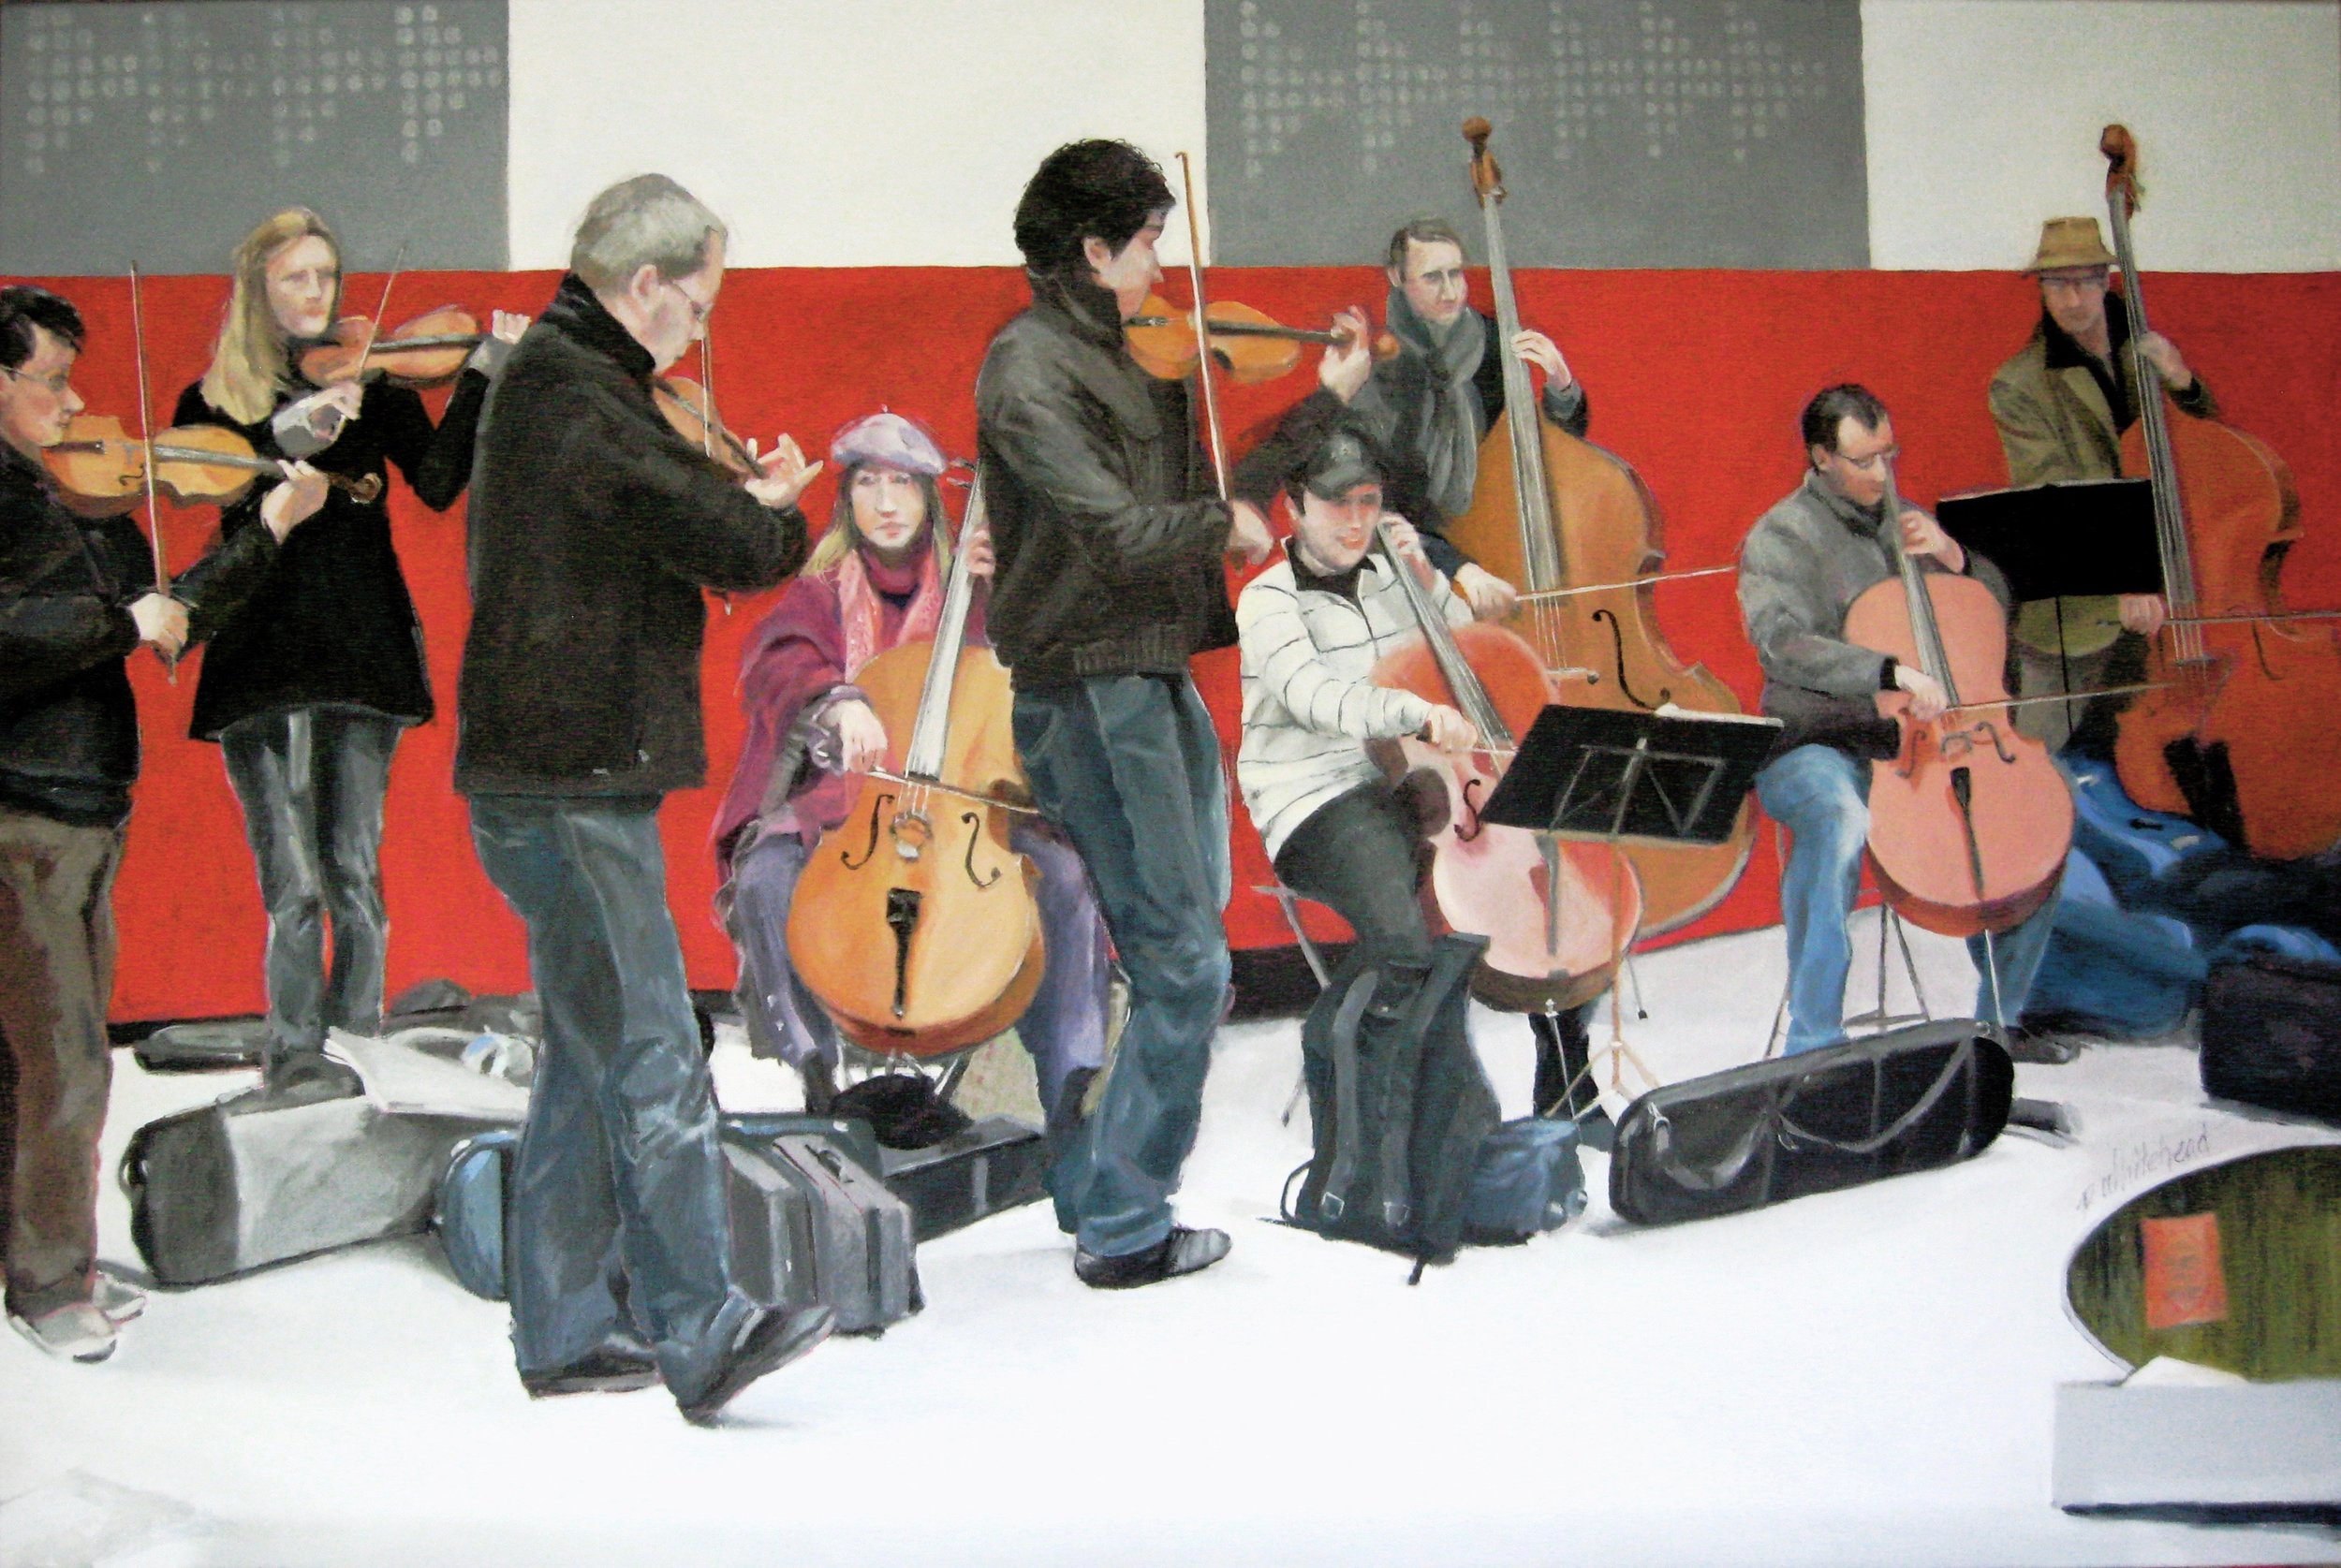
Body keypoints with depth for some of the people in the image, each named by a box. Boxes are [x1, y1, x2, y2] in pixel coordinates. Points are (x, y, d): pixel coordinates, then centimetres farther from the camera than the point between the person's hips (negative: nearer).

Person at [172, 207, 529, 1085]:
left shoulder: (372, 386, 11)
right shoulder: (215, 402, 11)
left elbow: (437, 484, -4)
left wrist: (482, 377, -12)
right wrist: (284, 439, -22)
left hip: (362, 649, 0)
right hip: (263, 658, 0)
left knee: (353, 872, -2)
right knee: (293, 887, -5)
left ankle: (359, 1040, 9)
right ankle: (295, 1054, 4)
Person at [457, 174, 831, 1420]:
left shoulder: (549, 380, 19)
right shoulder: (576, 396, -15)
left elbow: (656, 520, 16)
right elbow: (740, 546, -18)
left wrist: (740, 500, 2)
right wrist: (777, 507, 3)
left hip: (551, 781, 11)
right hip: (570, 788, -11)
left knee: (591, 1058, 14)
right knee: (651, 1063, -11)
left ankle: (566, 1330, 21)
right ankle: (701, 1333, -10)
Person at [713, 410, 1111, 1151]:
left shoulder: (973, 591, 12)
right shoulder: (819, 597, 10)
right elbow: (778, 666, -11)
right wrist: (836, 702, -33)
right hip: (841, 803, 0)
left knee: (1065, 876, -26)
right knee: (765, 878, -30)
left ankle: (1069, 1090, -17)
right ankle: (816, 1075, -17)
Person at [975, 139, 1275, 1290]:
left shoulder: (1113, 358, 14)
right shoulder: (1029, 368, -14)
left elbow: (1194, 482, 15)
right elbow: (1119, 531, -24)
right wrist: (1225, 523, -8)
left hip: (1153, 683, 10)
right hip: (1090, 693, -9)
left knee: (1182, 954, 16)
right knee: (1183, 969, -6)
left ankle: (1098, 1186, 27)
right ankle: (1122, 1230, 5)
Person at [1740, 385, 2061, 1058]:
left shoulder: (1904, 521, 14)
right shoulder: (1779, 538, -5)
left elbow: (1997, 606, 19)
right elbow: (1784, 644, -24)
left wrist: (1953, 558, -2)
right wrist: (1893, 672, -36)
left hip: (1916, 744, 6)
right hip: (1817, 746, -6)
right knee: (1840, 818, -38)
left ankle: (2001, 1014, 6)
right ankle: (1814, 1040, -30)